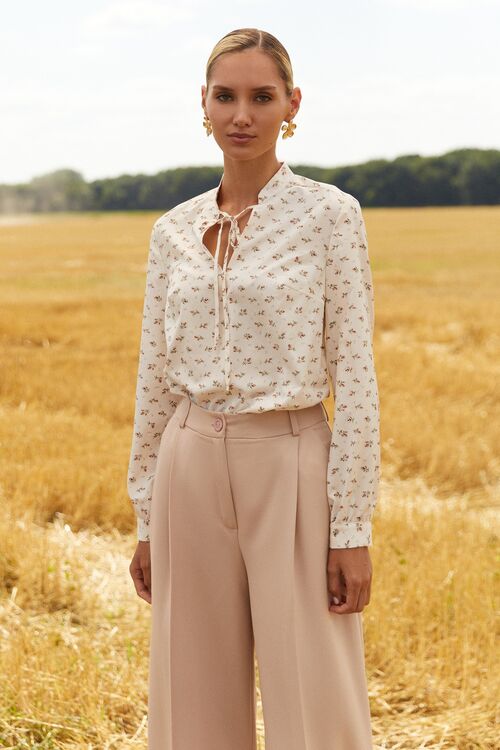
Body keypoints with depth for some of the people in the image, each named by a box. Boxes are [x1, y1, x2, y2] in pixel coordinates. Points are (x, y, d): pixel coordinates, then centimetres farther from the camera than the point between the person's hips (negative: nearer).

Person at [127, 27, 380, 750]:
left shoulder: (330, 213, -5)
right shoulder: (173, 230, 8)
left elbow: (354, 373, -8)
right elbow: (155, 377, 12)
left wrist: (352, 528, -11)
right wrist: (147, 519, 12)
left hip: (290, 468, -4)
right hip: (192, 471, 5)